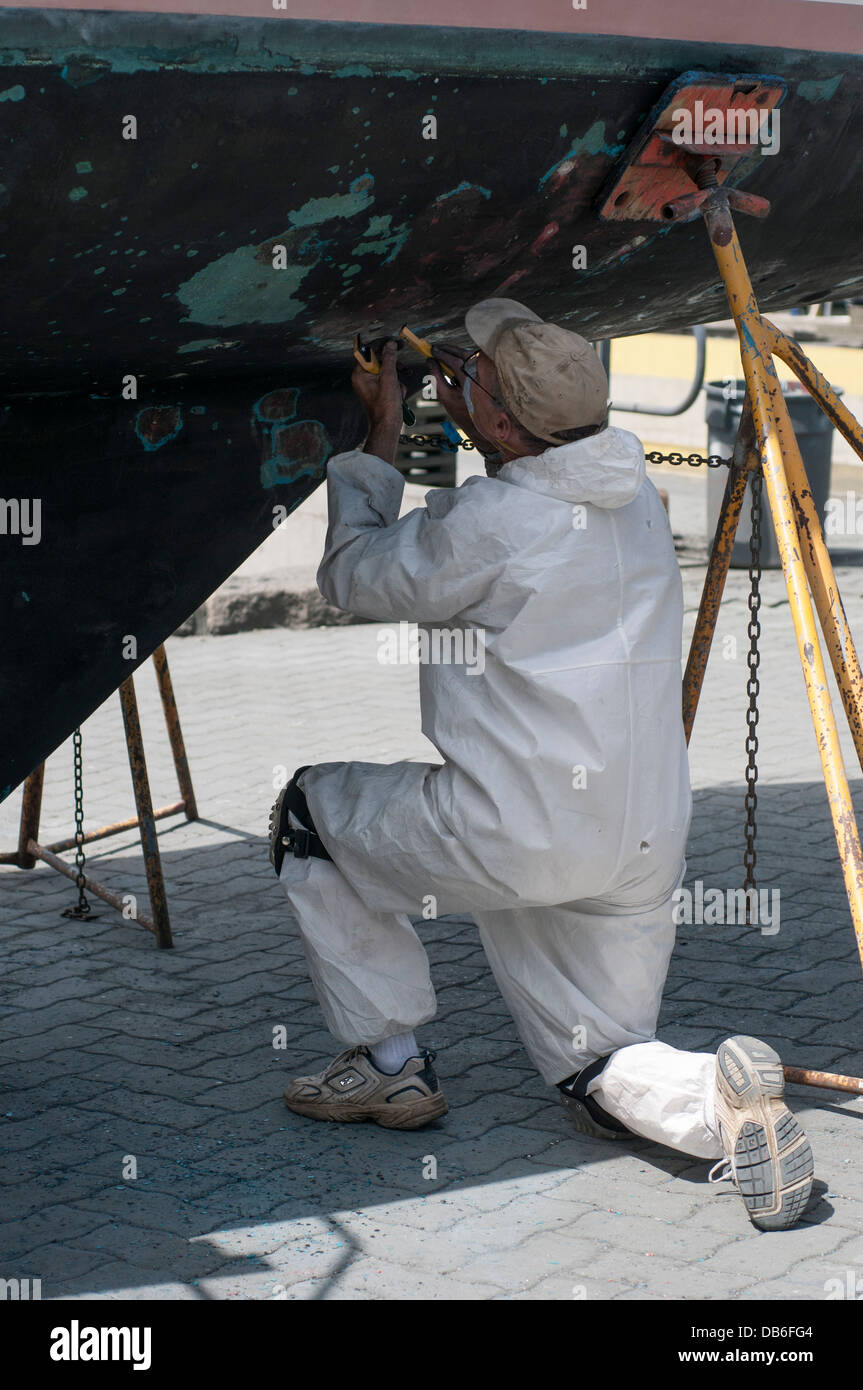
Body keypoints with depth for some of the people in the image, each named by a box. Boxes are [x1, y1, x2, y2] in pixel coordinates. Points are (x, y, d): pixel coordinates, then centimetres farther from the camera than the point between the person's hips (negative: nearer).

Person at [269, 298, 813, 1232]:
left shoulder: (487, 523, -17)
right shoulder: (633, 493, 5)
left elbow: (355, 576, 2)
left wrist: (381, 438, 12)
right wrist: (472, 419, 28)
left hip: (513, 840, -7)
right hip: (643, 848, 7)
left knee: (311, 810, 17)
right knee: (602, 1077, 20)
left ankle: (390, 1066, 19)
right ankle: (721, 1102, -12)